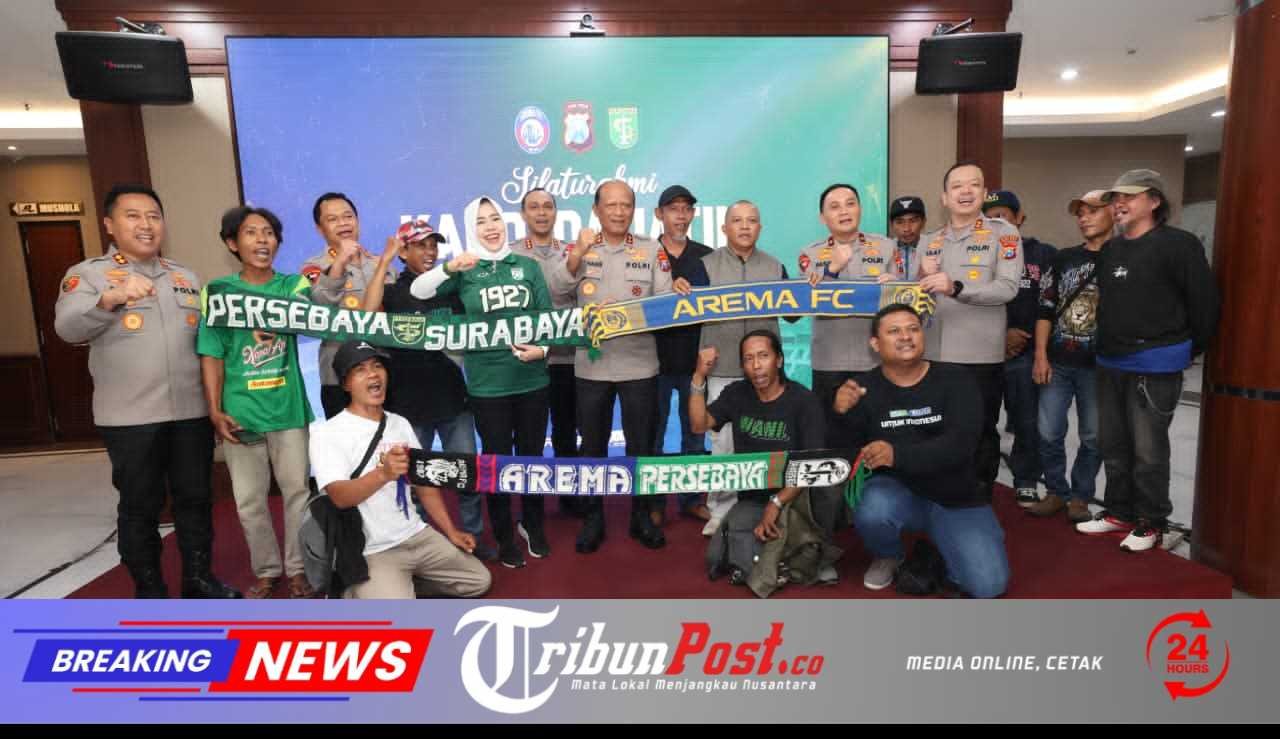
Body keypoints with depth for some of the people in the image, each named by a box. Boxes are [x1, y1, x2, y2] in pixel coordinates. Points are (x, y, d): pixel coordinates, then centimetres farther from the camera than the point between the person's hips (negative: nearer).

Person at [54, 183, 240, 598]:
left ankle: (199, 579, 26)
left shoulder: (186, 277, 13)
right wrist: (110, 299, -37)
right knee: (140, 507, 7)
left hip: (192, 411, 4)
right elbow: (67, 327, -18)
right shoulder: (88, 274, -1)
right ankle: (150, 593, 22)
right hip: (130, 418, -3)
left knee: (195, 498, 11)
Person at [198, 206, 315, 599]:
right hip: (240, 411, 0)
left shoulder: (293, 285, 3)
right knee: (249, 499, 9)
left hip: (288, 407, 0)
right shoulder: (217, 290, 1)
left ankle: (298, 568, 22)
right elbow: (212, 355, 1)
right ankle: (267, 570, 26)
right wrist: (215, 411, -6)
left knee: (297, 490, 7)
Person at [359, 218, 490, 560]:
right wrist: (383, 263, -17)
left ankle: (472, 537, 21)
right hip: (410, 402, -2)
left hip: (453, 396, 2)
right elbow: (367, 316, -21)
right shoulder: (391, 292, 0)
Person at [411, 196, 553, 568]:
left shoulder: (528, 265, 3)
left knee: (532, 454, 15)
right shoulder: (465, 270, -1)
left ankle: (533, 526, 37)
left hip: (532, 379, 2)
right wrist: (448, 268, -27)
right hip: (487, 384, -2)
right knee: (496, 458, 10)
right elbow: (418, 291, -11)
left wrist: (542, 348, -10)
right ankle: (504, 537, 28)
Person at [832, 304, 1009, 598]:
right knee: (871, 515, -33)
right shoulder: (866, 387, -7)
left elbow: (960, 444, -22)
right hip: (897, 490, 1)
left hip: (956, 499, 0)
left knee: (988, 585, -16)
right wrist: (843, 414, -29)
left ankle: (938, 551, 20)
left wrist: (897, 454, -38)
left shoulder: (956, 379, -9)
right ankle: (888, 556, 6)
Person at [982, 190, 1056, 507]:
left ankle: (1026, 483, 20)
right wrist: (1000, 335, -7)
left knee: (1028, 423, 4)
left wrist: (1029, 340, -3)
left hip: (1027, 355, 0)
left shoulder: (1045, 254, 4)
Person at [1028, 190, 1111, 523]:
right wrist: (1040, 356, 1)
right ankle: (1056, 492, 20)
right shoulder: (1063, 258, 8)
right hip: (1057, 363, 3)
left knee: (1093, 436, 6)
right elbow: (1046, 309, 7)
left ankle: (1080, 496, 22)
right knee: (1048, 433, 3)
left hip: (1098, 365, -2)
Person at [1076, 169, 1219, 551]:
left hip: (1155, 365, -7)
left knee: (1148, 450, 1)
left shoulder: (1178, 244, -9)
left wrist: (1188, 350, 1)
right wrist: (1108, 346, 15)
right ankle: (1120, 512, 28)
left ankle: (1150, 523, 16)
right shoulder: (1110, 250, 12)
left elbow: (1204, 302, -8)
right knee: (1113, 444, 14)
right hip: (1109, 363, 7)